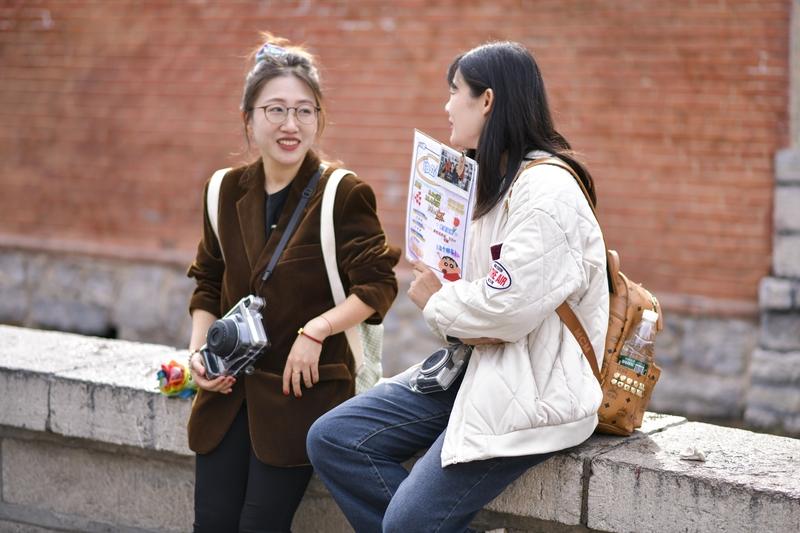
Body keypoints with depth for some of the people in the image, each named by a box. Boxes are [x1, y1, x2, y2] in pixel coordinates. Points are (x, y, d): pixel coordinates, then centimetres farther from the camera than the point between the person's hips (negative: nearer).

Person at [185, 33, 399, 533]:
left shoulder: (343, 194, -9)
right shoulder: (227, 192, 6)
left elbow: (377, 286, -12)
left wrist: (315, 329, -23)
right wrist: (199, 347, 2)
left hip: (303, 388, -5)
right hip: (230, 386, 5)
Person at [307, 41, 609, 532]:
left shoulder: (547, 192, -18)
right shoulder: (491, 182, 15)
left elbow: (508, 308, -24)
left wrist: (437, 303, -5)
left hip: (532, 389, -10)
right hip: (473, 367, 10)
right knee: (331, 440, -1)